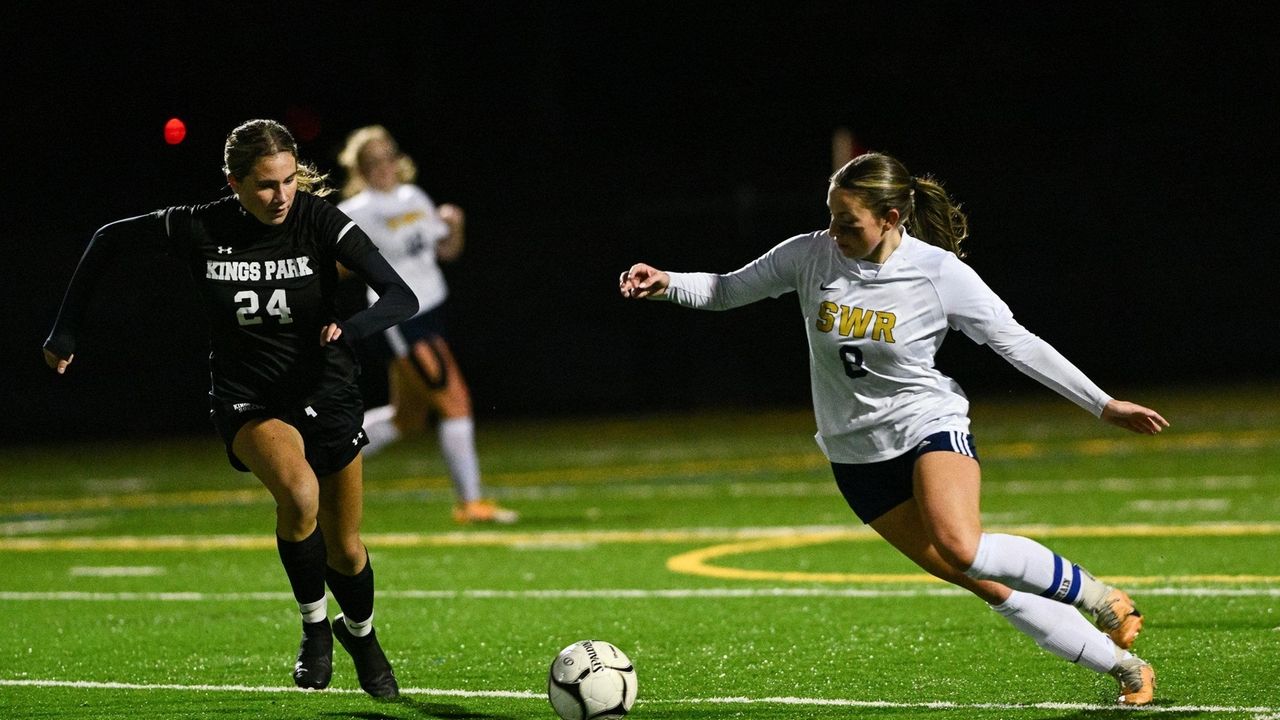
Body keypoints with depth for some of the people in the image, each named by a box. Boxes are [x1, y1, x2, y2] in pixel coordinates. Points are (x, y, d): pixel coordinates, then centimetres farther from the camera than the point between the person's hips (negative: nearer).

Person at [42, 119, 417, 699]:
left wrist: (350, 329, -43)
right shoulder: (198, 230, -16)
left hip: (324, 391, 1)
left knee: (344, 551, 12)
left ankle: (360, 634, 46)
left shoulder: (319, 221, -17)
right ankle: (314, 627, -10)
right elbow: (109, 240, 1)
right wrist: (65, 330, 3)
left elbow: (401, 297, -23)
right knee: (299, 492, -33)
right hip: (247, 400, -1)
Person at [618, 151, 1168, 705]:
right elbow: (727, 290, 5)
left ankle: (1096, 596, -9)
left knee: (962, 548, -33)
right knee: (990, 587, -2)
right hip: (858, 457, 3)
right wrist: (667, 283, -14)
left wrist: (1103, 404, -5)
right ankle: (1127, 669, 8)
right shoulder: (812, 255, -7)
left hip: (930, 427, -3)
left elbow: (1017, 343, -5)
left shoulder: (939, 272, -13)